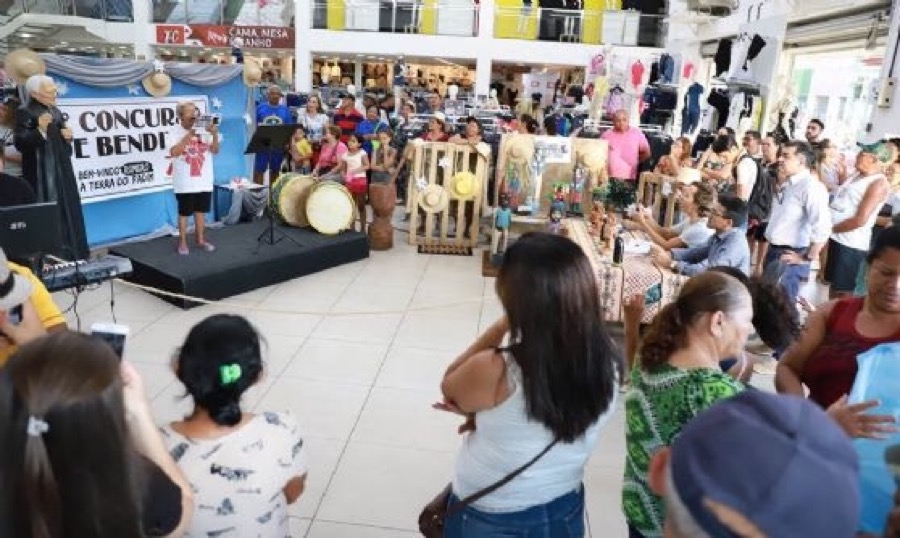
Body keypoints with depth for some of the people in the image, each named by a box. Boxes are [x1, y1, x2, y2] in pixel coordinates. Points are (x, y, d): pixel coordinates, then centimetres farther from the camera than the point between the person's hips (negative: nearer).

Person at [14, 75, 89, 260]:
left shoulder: (55, 111, 13)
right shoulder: (25, 112, -10)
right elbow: (20, 142, -18)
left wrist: (68, 136, 0)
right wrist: (39, 130, -32)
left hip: (61, 168, 8)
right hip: (41, 171, -8)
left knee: (67, 208, 11)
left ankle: (68, 251, 21)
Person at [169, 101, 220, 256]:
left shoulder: (203, 129, 3)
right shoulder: (175, 131, -5)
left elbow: (215, 151, -1)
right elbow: (174, 152, -18)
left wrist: (215, 135, -18)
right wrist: (189, 136, -23)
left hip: (204, 180, 3)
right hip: (185, 182, -3)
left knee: (201, 211, 13)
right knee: (184, 213, 3)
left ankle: (201, 240, 25)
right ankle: (182, 243, 13)